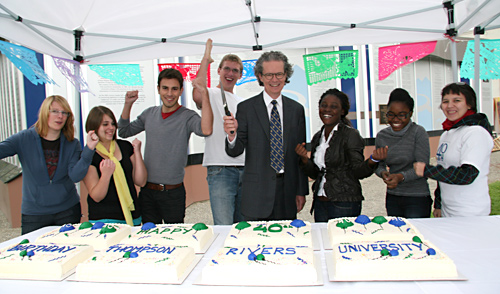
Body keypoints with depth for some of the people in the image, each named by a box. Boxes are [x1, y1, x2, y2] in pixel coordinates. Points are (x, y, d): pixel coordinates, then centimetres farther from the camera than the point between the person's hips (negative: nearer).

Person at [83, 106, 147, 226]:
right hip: (103, 219, -4)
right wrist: (106, 174, -28)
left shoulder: (125, 146, 5)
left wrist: (137, 152, -5)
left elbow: (141, 182, 2)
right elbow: (96, 197, -11)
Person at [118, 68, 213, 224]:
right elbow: (124, 132, 15)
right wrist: (128, 104, 3)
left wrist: (204, 94, -30)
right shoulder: (149, 113, 8)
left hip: (173, 193, -4)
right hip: (147, 191, 5)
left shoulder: (187, 116, -10)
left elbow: (206, 130, -30)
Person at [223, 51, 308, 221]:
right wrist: (232, 135, -29)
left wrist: (302, 191, 7)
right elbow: (235, 151, -6)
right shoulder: (246, 108, -2)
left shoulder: (296, 109, 7)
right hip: (257, 192, -2)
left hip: (288, 191, 3)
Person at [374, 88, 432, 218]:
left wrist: (401, 176, -27)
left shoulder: (418, 132, -9)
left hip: (417, 198, -4)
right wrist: (383, 173, -13)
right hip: (392, 198, 4)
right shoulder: (381, 136, 4)